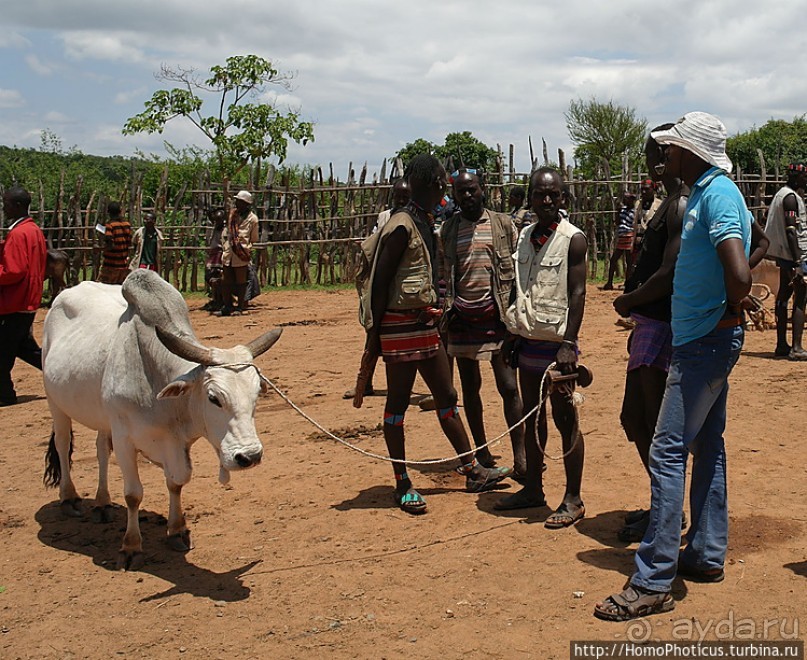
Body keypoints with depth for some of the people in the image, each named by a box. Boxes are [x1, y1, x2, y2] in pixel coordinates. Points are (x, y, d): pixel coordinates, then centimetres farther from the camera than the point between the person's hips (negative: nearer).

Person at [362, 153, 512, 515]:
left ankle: (473, 471, 24)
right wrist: (373, 331, -17)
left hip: (425, 322, 10)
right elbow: (380, 281, -17)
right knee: (398, 402, 1)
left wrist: (436, 313, 19)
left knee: (447, 397, 14)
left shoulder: (427, 221, 13)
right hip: (400, 325, -10)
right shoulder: (402, 227, -16)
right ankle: (402, 485, 11)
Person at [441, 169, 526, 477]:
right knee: (470, 387, 9)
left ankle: (520, 456, 4)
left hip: (497, 314, -2)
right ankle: (481, 452, 22)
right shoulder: (448, 229, 7)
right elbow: (441, 274, 10)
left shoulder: (503, 224, 3)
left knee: (509, 387, -4)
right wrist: (445, 309, 0)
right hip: (462, 316, 2)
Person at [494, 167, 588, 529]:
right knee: (531, 417, 14)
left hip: (556, 343, -6)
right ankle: (533, 488, 26)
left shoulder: (573, 238, -8)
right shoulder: (524, 236, 11)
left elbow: (577, 293, -13)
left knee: (565, 420, 0)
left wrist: (568, 343, -20)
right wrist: (512, 335, 13)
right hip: (528, 340, 7)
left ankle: (573, 499, 8)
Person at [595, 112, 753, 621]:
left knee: (669, 451, -11)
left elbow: (740, 276, -29)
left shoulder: (717, 195, -18)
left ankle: (653, 583, -7)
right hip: (705, 343, 11)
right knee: (707, 446, 15)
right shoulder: (708, 193, 13)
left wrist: (728, 315, -11)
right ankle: (707, 555, 27)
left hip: (705, 344, -11)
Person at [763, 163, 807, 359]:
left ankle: (782, 345, 17)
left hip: (784, 255, 11)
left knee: (784, 296, 11)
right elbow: (791, 231, -21)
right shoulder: (791, 197, -14)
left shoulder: (783, 194, 17)